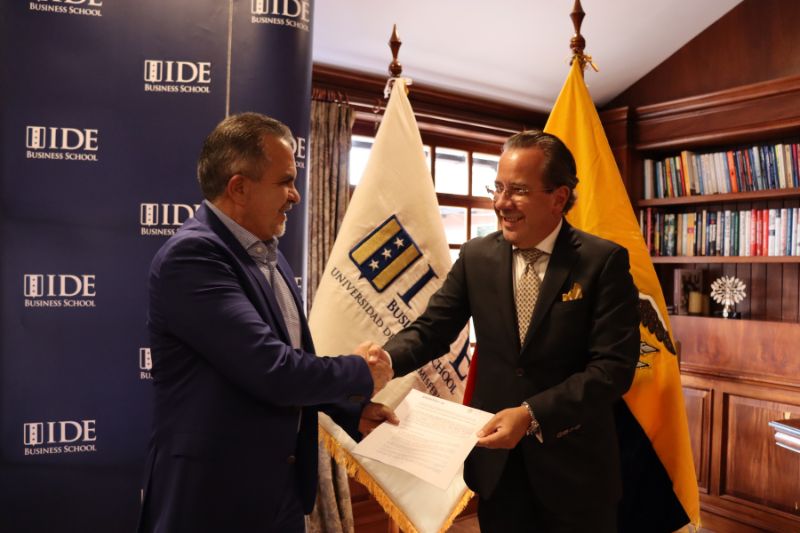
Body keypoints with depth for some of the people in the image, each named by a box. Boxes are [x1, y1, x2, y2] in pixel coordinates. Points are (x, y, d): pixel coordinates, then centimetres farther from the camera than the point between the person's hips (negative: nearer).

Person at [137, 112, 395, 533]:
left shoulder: (270, 256, 7)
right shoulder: (192, 255, -21)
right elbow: (272, 371, -28)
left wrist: (351, 411, 5)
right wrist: (360, 373, -12)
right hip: (215, 492, -8)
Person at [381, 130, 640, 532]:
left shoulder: (604, 261, -12)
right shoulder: (476, 256, -2)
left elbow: (614, 366, -17)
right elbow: (431, 329, -3)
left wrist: (532, 414, -26)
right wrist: (384, 360, -23)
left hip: (575, 463, -2)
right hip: (495, 458, 3)